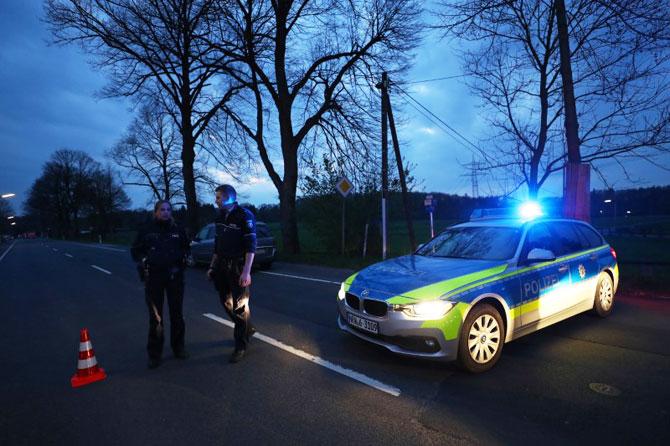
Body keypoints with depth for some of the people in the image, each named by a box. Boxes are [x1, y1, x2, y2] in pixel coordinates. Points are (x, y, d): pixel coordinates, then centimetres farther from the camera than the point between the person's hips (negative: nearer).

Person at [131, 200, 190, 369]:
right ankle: (154, 354, 14)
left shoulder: (177, 231, 6)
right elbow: (135, 251, 8)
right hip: (153, 278, -1)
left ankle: (178, 347, 26)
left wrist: (184, 256, -4)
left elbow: (186, 248, 16)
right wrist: (143, 260, -10)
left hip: (175, 277, 2)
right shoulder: (146, 231, 2)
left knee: (177, 314, 11)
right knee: (155, 317, 3)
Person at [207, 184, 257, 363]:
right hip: (222, 266, 8)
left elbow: (251, 246, -17)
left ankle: (241, 346, 12)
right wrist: (212, 267, 16)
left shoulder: (244, 215, -12)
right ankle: (247, 328, 35)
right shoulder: (220, 217, 12)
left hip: (238, 267, -7)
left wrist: (246, 271, -23)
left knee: (240, 305, -1)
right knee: (226, 302, 13)